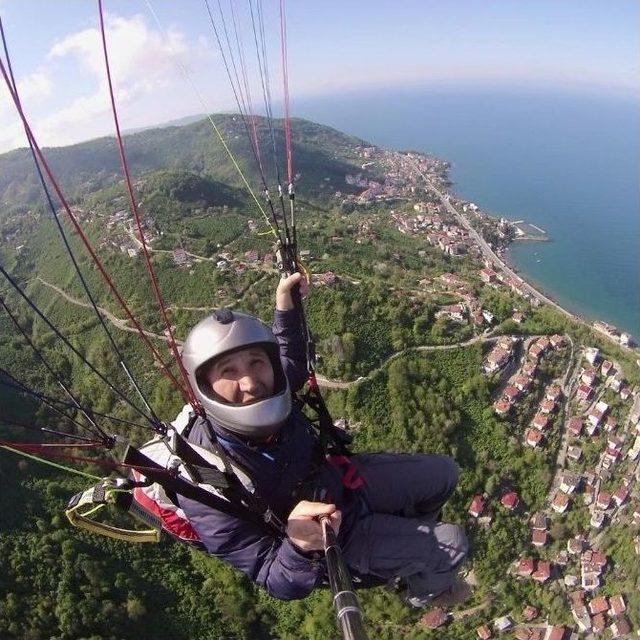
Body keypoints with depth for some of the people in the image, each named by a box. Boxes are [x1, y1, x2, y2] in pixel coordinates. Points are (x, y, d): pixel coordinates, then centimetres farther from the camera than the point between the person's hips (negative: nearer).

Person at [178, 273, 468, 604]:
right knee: (450, 545, -3)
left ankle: (407, 536, 46)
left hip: (340, 479, 5)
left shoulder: (267, 400, -23)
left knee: (444, 473, 16)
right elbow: (280, 582, -29)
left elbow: (293, 367, 4)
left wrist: (285, 309, -7)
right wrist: (299, 545, -51)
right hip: (332, 539, -5)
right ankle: (426, 590, 34)